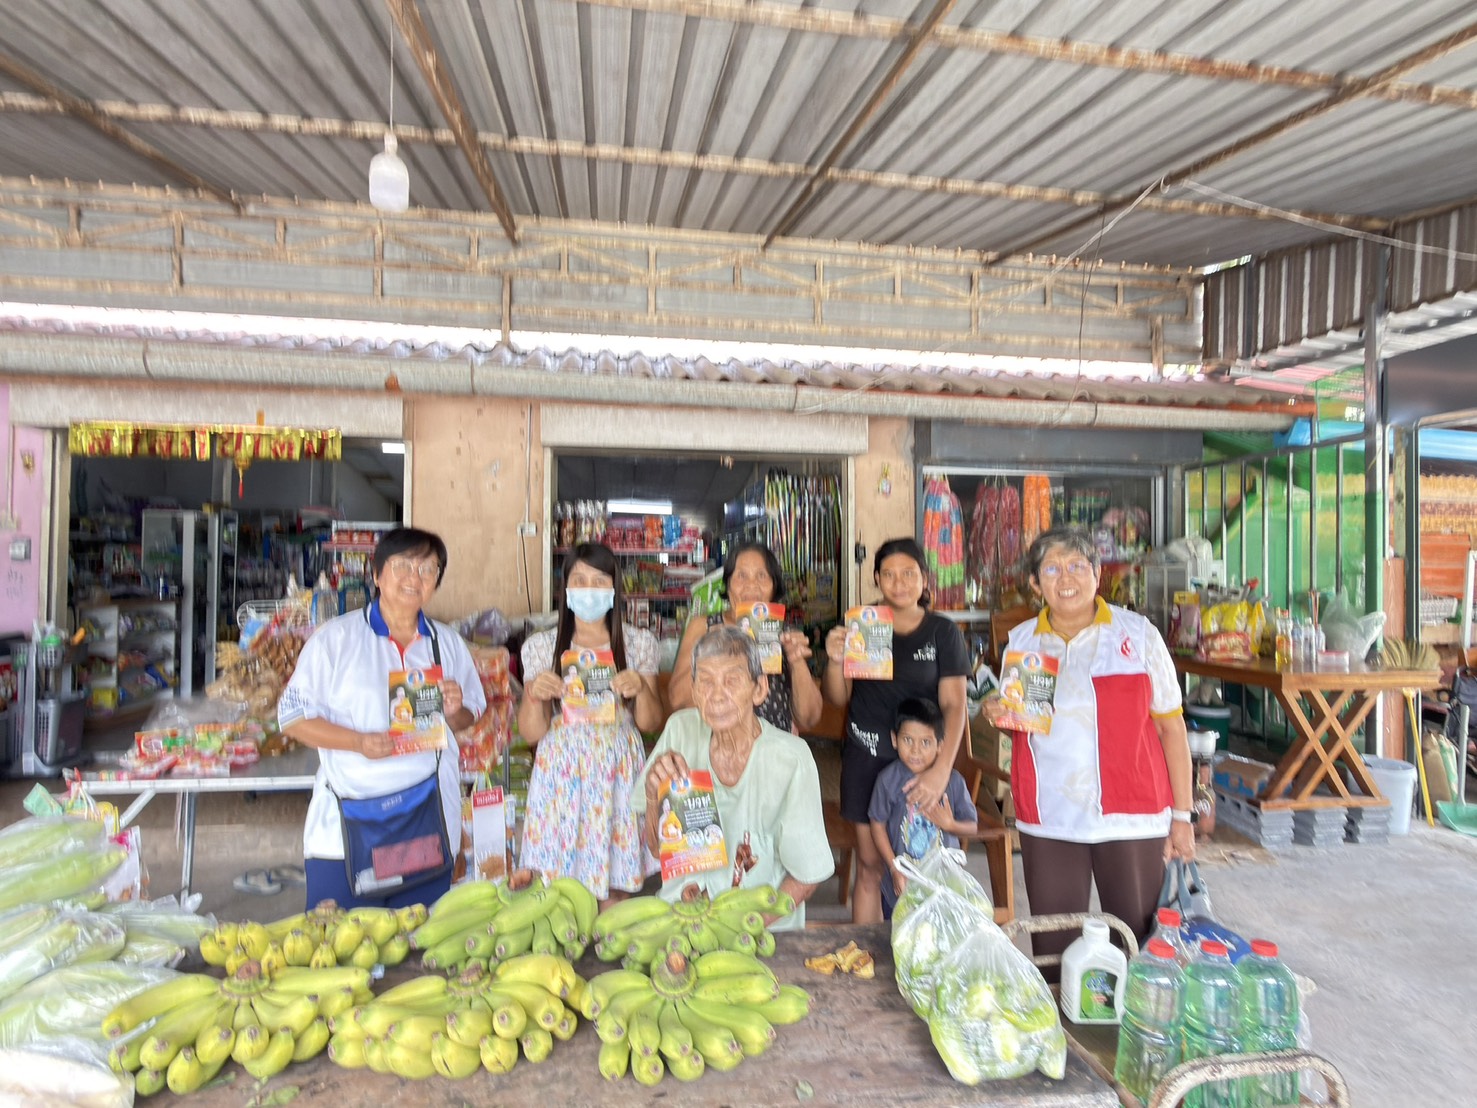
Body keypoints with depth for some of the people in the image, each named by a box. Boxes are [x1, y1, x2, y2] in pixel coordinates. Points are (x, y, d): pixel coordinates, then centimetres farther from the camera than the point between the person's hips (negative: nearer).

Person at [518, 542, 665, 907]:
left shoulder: (639, 642, 4)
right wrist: (533, 695, -16)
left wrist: (640, 689, -13)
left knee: (615, 877, 4)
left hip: (618, 770, 0)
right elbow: (531, 734, 3)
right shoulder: (540, 646, 3)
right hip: (561, 772, 0)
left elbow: (651, 723, 5)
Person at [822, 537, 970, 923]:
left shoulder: (943, 632, 1)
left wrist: (942, 769, -19)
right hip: (866, 759, 1)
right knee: (869, 865, 7)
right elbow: (838, 698, 5)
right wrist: (835, 660, -17)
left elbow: (954, 704, -6)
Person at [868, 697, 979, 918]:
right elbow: (878, 826, -6)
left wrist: (950, 824, -22)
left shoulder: (953, 780, -9)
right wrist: (895, 869, -11)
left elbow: (972, 826, -1)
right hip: (900, 883, 0)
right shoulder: (888, 780, -12)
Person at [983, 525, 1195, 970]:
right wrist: (998, 714, -5)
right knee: (1054, 948, 9)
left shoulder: (1138, 635, -2)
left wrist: (1182, 815, -2)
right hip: (1048, 819, 2)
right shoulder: (1021, 642, 5)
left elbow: (1171, 728, 0)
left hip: (1132, 816, -2)